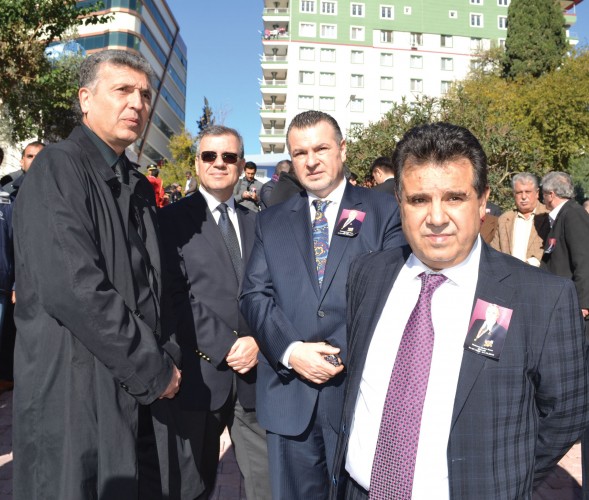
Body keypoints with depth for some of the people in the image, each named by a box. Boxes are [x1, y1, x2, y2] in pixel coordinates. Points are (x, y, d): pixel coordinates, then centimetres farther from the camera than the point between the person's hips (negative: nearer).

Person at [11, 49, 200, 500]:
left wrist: (168, 359, 3)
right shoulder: (58, 169, -11)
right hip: (78, 392, -7)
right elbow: (71, 288, -23)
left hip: (144, 392, 7)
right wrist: (154, 369, -15)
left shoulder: (139, 187, 13)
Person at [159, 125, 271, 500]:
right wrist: (224, 346, -14)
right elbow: (177, 295, -10)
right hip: (201, 372, -3)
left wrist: (257, 340, -8)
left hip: (254, 371, 4)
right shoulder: (174, 219, -1)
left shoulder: (255, 222, 13)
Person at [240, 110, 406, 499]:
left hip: (359, 385, -2)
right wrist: (291, 350, -13)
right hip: (288, 393, 3)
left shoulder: (385, 212, 1)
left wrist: (346, 353, -15)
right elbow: (255, 294, 2)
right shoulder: (271, 221, 10)